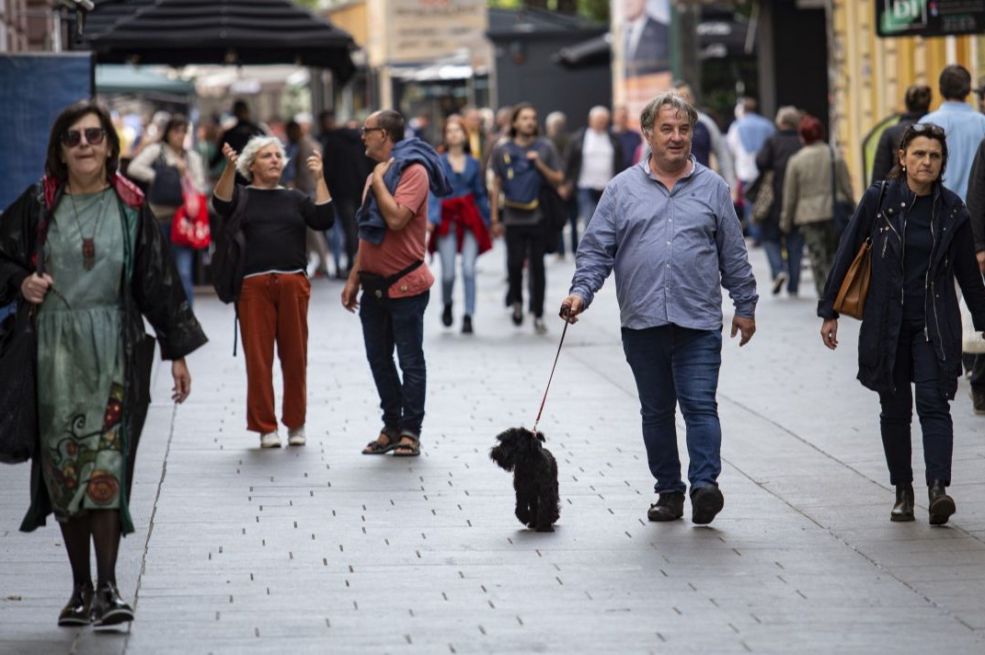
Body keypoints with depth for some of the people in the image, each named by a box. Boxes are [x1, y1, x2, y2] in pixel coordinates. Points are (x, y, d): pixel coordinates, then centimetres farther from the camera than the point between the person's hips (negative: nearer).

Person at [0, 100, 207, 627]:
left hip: (113, 348, -1)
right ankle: (81, 588, 11)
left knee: (105, 463, -10)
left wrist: (177, 350, 6)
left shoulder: (130, 208, 3)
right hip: (53, 347, 1)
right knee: (61, 462, 3)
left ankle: (106, 588, -10)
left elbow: (158, 281, 6)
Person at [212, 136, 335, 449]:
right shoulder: (242, 196, 11)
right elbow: (221, 203, -10)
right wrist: (229, 168, -25)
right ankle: (265, 427, 4)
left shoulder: (294, 198, 19)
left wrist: (319, 178, 0)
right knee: (258, 358, -3)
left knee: (295, 357, 2)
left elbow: (324, 219, 5)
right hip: (253, 286, -2)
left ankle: (296, 424, 12)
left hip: (293, 284, 2)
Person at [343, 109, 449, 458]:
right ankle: (392, 426, 20)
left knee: (410, 361, 0)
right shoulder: (375, 175, 14)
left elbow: (396, 219, -27)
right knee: (379, 359, 11)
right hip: (374, 285, 9)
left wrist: (379, 180, -16)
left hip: (405, 284, -9)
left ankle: (410, 432, 5)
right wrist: (355, 277, 15)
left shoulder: (413, 171, -13)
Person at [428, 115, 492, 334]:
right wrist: (431, 217, -23)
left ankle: (468, 316, -4)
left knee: (469, 269, -9)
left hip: (469, 219, 1)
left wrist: (486, 221, 14)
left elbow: (480, 194, 14)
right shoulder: (438, 163, 0)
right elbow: (433, 192, -9)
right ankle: (447, 305, 28)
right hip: (447, 218, -1)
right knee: (448, 272, -2)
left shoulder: (473, 164, 8)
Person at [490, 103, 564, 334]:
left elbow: (558, 179, 7)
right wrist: (495, 219, 6)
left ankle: (538, 315, 8)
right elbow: (496, 185, 9)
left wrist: (540, 165, -11)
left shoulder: (545, 148, 6)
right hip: (513, 218, 0)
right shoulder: (503, 151, 6)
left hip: (538, 217, 0)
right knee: (515, 263, -5)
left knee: (537, 266, 0)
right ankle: (517, 301, 22)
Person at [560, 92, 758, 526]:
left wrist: (745, 306, 11)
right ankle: (668, 492, 16)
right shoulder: (622, 189, 7)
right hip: (643, 323, 2)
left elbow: (733, 254, 11)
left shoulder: (712, 188, 8)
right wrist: (580, 292, -9)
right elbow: (596, 250, 5)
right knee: (656, 411, 9)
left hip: (699, 322, -2)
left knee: (700, 405, -12)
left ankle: (705, 485, -19)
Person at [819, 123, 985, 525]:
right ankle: (903, 492, 17)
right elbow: (847, 254, 1)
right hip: (886, 322, 0)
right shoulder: (879, 200, -3)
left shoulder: (951, 209, 1)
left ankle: (937, 489, -24)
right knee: (895, 409, 7)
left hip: (935, 325, 0)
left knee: (933, 402, -13)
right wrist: (829, 311, 0)